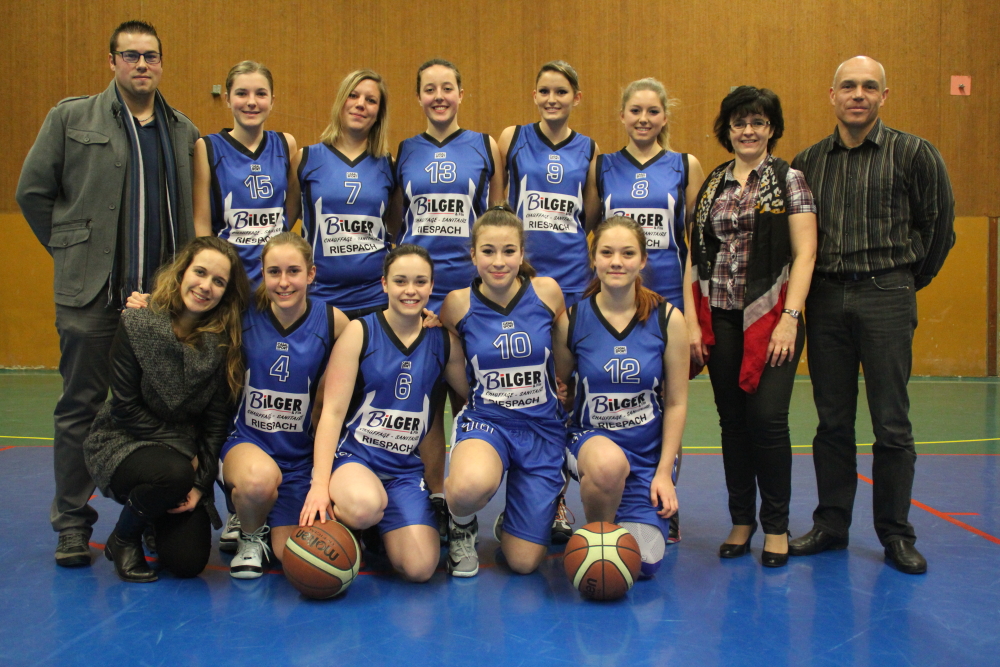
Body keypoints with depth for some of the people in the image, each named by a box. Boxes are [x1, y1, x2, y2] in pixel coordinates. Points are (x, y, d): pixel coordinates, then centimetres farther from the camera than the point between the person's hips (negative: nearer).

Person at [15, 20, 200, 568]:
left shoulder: (184, 132, 12)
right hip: (91, 293, -2)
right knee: (81, 407, 3)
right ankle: (73, 523, 14)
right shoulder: (70, 118, 4)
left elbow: (192, 211, 16)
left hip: (164, 292, 3)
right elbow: (32, 191, 7)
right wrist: (70, 251, 6)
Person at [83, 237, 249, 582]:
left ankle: (162, 515, 24)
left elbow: (217, 420, -6)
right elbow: (124, 408, -13)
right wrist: (183, 449, -15)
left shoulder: (225, 342, -7)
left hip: (186, 456, 2)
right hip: (122, 443, -2)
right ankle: (123, 537, -3)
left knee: (188, 562, -12)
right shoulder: (137, 324, -14)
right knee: (172, 474, -36)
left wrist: (201, 481, -14)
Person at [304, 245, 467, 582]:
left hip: (407, 468, 3)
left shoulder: (444, 341, 4)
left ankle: (380, 529, 18)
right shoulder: (360, 332, -5)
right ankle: (335, 514, -1)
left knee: (420, 568, -15)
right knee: (364, 505, -39)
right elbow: (333, 411, -10)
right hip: (354, 454, -3)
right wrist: (320, 484, -18)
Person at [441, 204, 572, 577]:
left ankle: (508, 525, 37)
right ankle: (462, 526, 0)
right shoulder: (459, 304, -8)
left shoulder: (547, 292, -6)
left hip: (543, 427, 2)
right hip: (484, 420, -1)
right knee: (471, 487, -39)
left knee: (524, 562, -2)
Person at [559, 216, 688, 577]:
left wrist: (664, 472, -4)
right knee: (609, 462, -39)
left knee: (643, 563, -12)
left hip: (649, 452, 1)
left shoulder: (667, 319, -5)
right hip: (590, 438, -1)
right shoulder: (572, 319, -6)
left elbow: (676, 403, 0)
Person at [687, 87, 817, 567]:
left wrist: (790, 318, -13)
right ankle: (741, 521, 20)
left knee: (767, 416, -9)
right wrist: (692, 321, 2)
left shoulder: (789, 181, 2)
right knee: (732, 420, 7)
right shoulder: (711, 185, 13)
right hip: (720, 320, 3)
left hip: (771, 316, -3)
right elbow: (695, 257, 10)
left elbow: (804, 254, -4)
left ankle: (776, 525, 8)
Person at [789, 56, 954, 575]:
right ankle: (831, 525, 18)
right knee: (832, 420, 9)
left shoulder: (914, 154, 0)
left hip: (886, 298, -3)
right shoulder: (808, 162, 9)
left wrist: (910, 281, 11)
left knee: (891, 423, -1)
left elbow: (938, 226, 6)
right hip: (825, 299, 3)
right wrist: (807, 287, 10)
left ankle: (896, 534, 11)